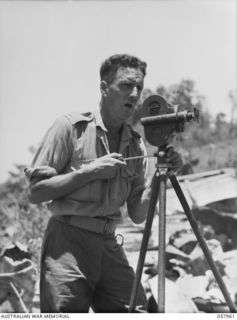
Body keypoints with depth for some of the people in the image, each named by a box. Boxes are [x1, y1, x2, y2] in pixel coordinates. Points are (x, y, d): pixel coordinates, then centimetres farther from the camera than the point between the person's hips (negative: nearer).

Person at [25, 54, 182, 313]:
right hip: (68, 240, -5)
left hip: (109, 245, 5)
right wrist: (90, 171, -13)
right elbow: (36, 192, -7)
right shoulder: (70, 126, -3)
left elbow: (138, 215, 10)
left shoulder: (136, 145, 11)